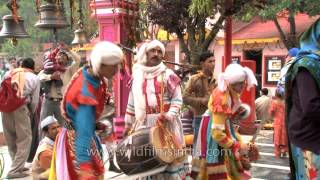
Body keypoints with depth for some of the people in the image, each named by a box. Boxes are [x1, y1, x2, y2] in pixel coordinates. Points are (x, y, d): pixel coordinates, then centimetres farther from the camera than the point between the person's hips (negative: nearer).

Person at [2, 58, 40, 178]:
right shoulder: (35, 78, 12)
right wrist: (31, 113, 24)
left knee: (11, 139, 17)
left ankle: (17, 165, 28)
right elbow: (34, 100, 9)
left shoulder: (10, 73, 21)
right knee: (25, 139, 4)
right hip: (20, 106, -5)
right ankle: (15, 170, 0)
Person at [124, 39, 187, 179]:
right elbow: (132, 102, 15)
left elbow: (177, 99, -3)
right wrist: (128, 124, 16)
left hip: (165, 123, -3)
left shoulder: (168, 75, -1)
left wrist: (169, 115, -19)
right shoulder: (137, 75, 10)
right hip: (144, 123, 4)